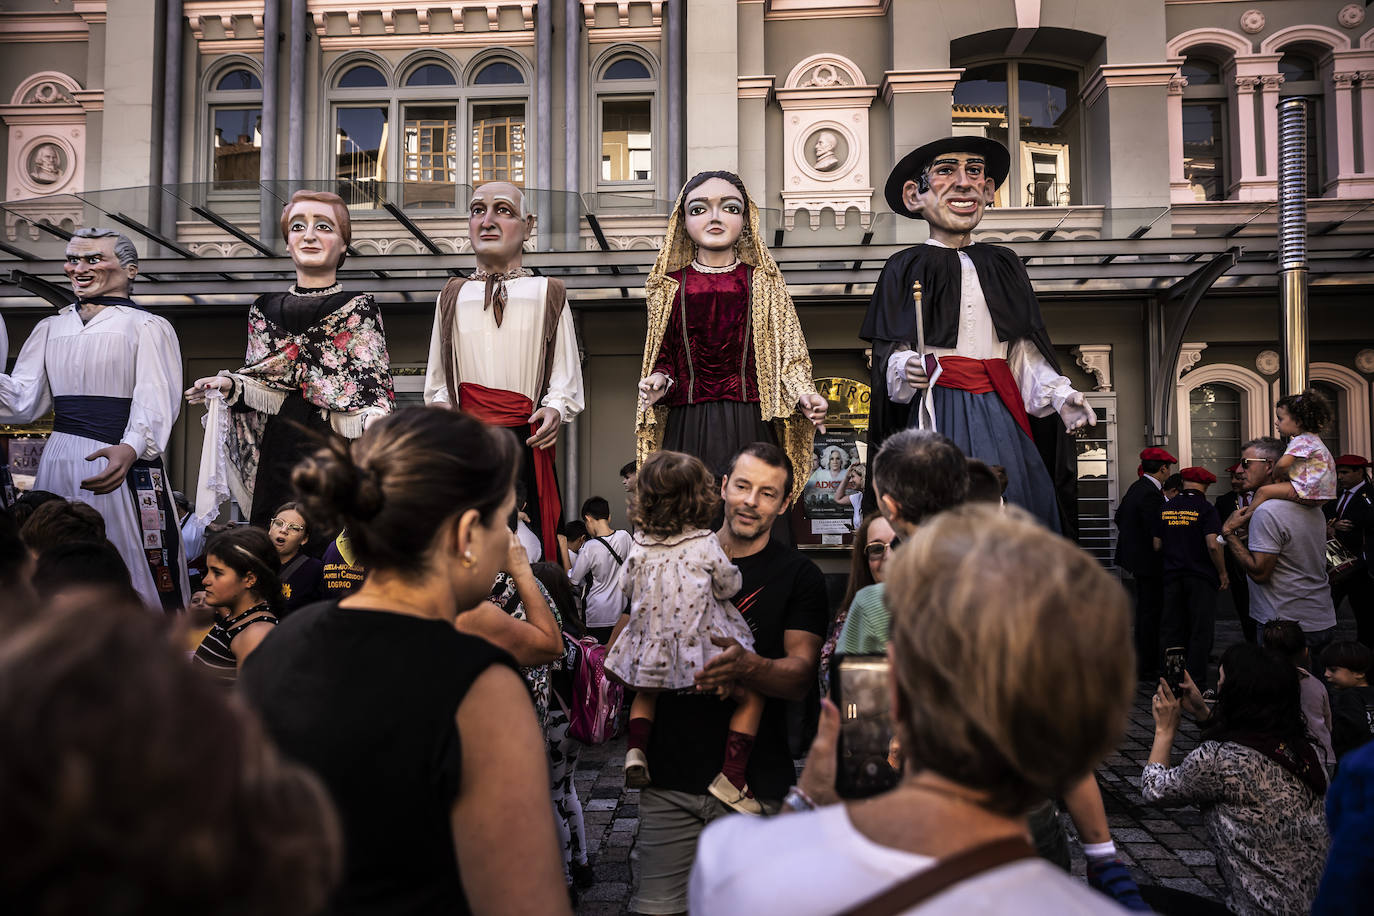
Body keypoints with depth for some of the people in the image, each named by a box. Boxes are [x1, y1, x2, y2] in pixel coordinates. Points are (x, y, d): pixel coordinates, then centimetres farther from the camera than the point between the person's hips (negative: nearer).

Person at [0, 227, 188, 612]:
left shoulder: (148, 327, 1)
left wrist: (129, 449, -32)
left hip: (122, 463, -5)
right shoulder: (50, 328, 18)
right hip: (59, 464, 5)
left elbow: (156, 402, -13)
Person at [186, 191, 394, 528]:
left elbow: (371, 387, -5)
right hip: (277, 457, 4)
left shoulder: (360, 308, 3)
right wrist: (229, 386, -3)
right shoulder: (264, 309, 15)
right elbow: (266, 387, 16)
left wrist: (375, 421, -24)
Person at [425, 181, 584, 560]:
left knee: (527, 554, -7)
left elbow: (566, 377, 4)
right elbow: (437, 380, 18)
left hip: (526, 443, -2)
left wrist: (555, 408, -14)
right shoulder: (453, 296, 17)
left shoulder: (547, 294, 10)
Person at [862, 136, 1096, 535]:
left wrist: (1059, 394, 1)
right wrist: (905, 368, -23)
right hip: (937, 412, -4)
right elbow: (888, 353, -2)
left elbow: (1025, 350, 14)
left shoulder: (1002, 264, 14)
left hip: (999, 412, 4)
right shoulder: (906, 267, 2)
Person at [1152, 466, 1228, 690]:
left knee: (1172, 630, 10)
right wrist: (1222, 573, -6)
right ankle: (1196, 685, 3)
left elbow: (1157, 545, 7)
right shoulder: (1205, 509, -10)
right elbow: (1213, 545, -18)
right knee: (1200, 632, 2)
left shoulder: (1166, 508, 5)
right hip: (1201, 578, -4)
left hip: (1172, 576, 4)